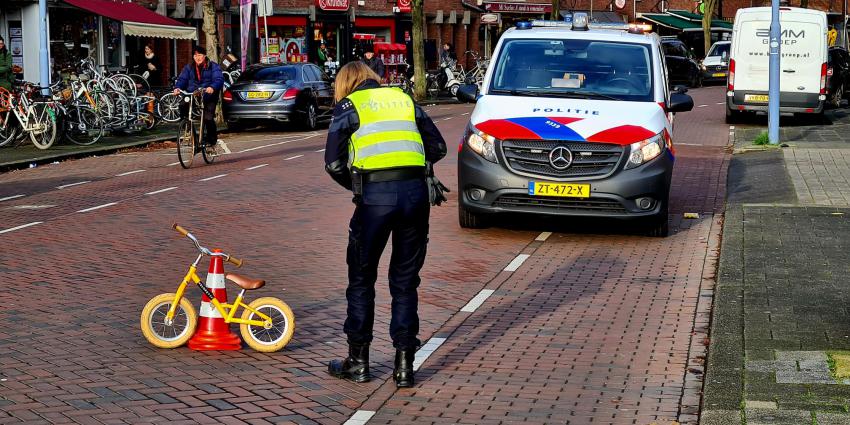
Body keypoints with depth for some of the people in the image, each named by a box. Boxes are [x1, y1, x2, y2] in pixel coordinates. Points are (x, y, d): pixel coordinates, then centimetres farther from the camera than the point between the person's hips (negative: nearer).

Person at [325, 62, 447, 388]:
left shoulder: (348, 106, 10)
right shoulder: (403, 99, 20)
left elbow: (334, 163, 2)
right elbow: (438, 147, 16)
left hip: (375, 195, -3)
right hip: (415, 191, 3)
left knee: (361, 279, 12)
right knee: (406, 281, 12)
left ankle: (358, 361, 20)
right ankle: (404, 364, 13)